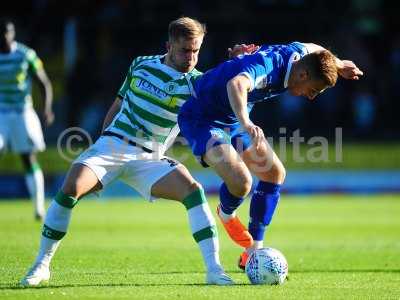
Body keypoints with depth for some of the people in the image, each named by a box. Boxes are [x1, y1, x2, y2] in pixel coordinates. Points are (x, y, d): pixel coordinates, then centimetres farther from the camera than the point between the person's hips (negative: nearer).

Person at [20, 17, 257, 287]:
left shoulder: (196, 84, 0)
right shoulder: (141, 65, 6)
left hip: (149, 159, 0)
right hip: (112, 144, 0)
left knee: (193, 190, -25)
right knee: (70, 189, -25)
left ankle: (214, 270, -21)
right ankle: (42, 265, -10)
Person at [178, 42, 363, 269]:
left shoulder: (296, 53, -7)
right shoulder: (266, 65, -34)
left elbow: (312, 49, 20)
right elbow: (236, 84, -57)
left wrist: (338, 65, 35)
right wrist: (246, 123, -71)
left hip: (234, 120, 10)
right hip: (201, 119, -10)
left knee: (275, 173, 9)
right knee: (241, 181, -26)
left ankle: (253, 253, 16)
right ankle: (226, 215, 12)